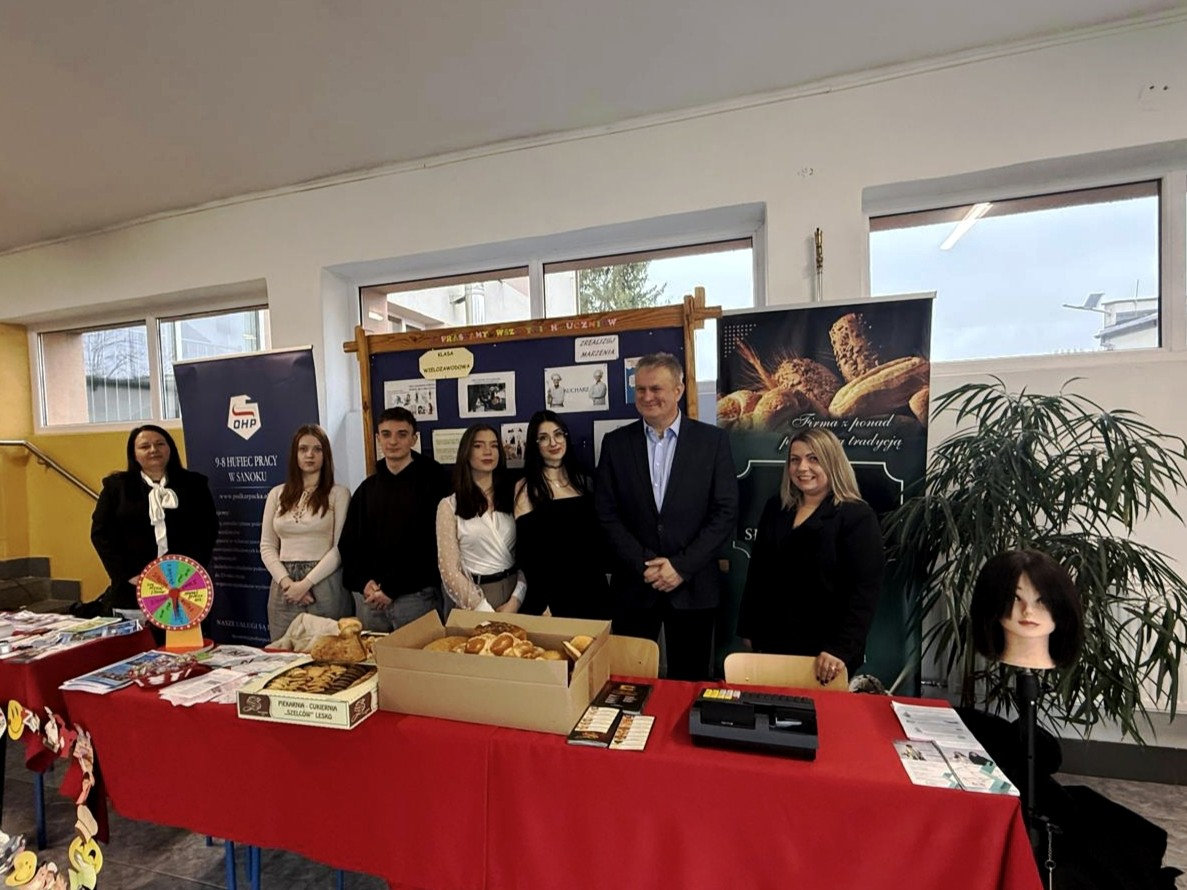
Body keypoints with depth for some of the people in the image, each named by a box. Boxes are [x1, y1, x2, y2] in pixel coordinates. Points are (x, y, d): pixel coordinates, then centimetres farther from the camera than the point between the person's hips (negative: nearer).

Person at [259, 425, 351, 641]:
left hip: (324, 582, -3)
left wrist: (305, 583, -12)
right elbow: (267, 546, 9)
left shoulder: (338, 493, -1)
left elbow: (340, 547, -6)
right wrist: (286, 582, -6)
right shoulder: (277, 494, 10)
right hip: (284, 586, 3)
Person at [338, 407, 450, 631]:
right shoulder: (367, 488, 13)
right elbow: (348, 543, 11)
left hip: (415, 594, -4)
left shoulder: (431, 483, -3)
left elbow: (428, 544, -10)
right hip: (368, 596, 4)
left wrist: (391, 588, -13)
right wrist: (364, 582, -5)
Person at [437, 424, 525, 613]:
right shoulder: (449, 505, -5)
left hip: (513, 590, 3)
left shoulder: (511, 498, 3)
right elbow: (449, 570, -8)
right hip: (475, 603, -2)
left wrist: (516, 600, -11)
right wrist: (485, 610, -12)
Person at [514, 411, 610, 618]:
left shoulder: (584, 481, 7)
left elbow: (598, 536, 12)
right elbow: (526, 551, -9)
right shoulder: (526, 487, -6)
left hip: (593, 589, 4)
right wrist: (541, 603, -12)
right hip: (553, 594, -4)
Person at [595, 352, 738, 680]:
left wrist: (682, 566, -11)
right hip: (633, 585, 1)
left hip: (693, 586, -1)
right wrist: (644, 565, -9)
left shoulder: (712, 440, -1)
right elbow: (607, 513, 0)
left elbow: (725, 512, -4)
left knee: (689, 681, 11)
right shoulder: (616, 443, 2)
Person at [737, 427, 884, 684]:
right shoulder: (775, 508, 5)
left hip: (824, 650, -4)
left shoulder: (858, 516, -9)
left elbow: (864, 590, -15)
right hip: (772, 642, 5)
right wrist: (748, 629, 10)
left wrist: (840, 649, -22)